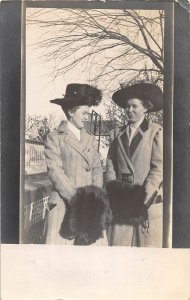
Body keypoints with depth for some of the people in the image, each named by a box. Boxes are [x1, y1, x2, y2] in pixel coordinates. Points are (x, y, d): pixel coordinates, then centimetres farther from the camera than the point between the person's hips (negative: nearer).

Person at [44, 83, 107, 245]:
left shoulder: (91, 139, 17)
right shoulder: (55, 138, 1)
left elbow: (97, 168, 10)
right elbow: (55, 171, -7)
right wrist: (75, 198, -14)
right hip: (64, 204, -4)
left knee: (95, 241, 0)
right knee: (62, 241, -3)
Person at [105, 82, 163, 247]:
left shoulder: (156, 131, 0)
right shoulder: (117, 133, 13)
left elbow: (159, 167, -6)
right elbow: (111, 164, 9)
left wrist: (144, 196, -14)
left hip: (148, 201, -3)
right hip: (121, 201, 3)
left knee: (148, 242, 2)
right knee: (118, 242, 4)